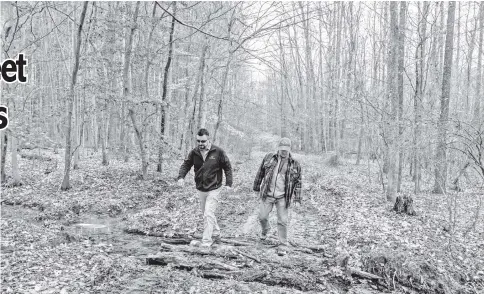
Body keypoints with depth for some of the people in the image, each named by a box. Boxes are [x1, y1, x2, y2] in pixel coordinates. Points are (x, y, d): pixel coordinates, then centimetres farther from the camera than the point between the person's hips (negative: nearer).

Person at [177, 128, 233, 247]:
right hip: (200, 189, 5)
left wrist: (228, 183, -10)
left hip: (213, 189, -5)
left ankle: (207, 240, -1)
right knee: (206, 213, 18)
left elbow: (227, 167, -5)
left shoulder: (218, 152, -13)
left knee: (208, 214, -11)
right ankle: (216, 233, 39)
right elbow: (186, 165, 0)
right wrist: (181, 177, -19)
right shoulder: (194, 152, -4)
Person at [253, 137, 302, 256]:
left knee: (282, 221, -1)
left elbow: (298, 182, 5)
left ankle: (282, 246, 12)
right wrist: (257, 188, 13)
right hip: (267, 195, 1)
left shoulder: (294, 164, 0)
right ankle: (265, 230, 40)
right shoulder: (269, 157, 1)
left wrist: (297, 199, 1)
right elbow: (260, 173, 10)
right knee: (262, 217, 5)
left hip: (283, 197, -1)